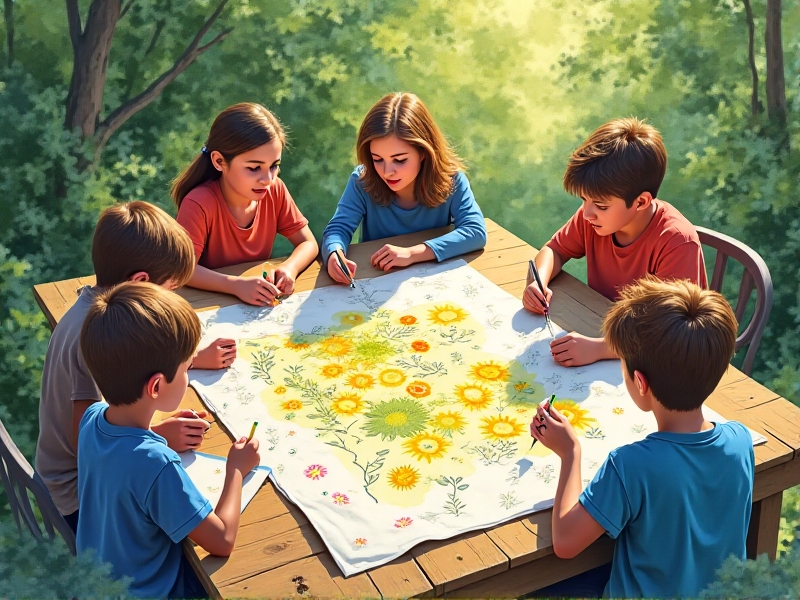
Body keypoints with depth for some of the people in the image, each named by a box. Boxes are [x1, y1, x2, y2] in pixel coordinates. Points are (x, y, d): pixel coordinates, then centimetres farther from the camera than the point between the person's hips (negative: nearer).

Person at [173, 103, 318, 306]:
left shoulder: (275, 190, -8)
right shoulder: (199, 204, -20)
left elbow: (308, 243, -2)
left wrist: (289, 268, -22)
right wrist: (236, 285, -37)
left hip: (259, 304, 4)